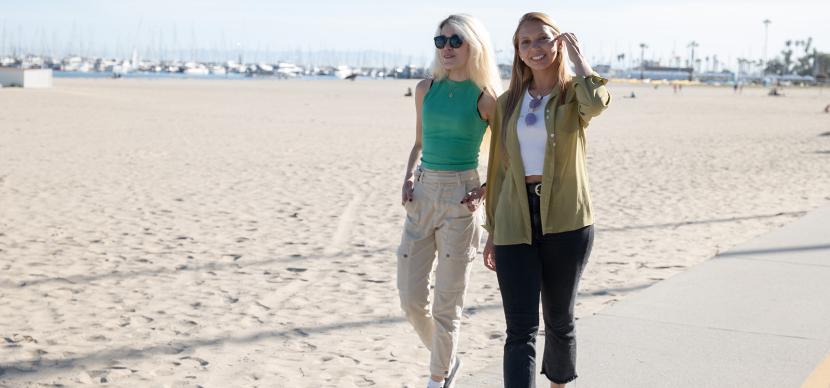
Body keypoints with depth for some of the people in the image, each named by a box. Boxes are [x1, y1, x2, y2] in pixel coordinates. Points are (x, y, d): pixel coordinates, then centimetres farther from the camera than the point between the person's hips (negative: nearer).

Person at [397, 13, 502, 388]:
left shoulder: (486, 97, -6)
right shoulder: (426, 89, 7)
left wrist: (484, 191, -11)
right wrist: (408, 178, 2)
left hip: (460, 197, -4)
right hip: (423, 193, 5)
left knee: (446, 303, 0)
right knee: (410, 298, 5)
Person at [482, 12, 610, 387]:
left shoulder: (574, 94, 1)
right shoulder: (508, 102, 10)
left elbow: (596, 103, -26)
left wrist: (577, 55, -10)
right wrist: (493, 232, 13)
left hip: (566, 221, -2)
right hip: (515, 223, 2)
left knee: (559, 319, 12)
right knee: (520, 330, -7)